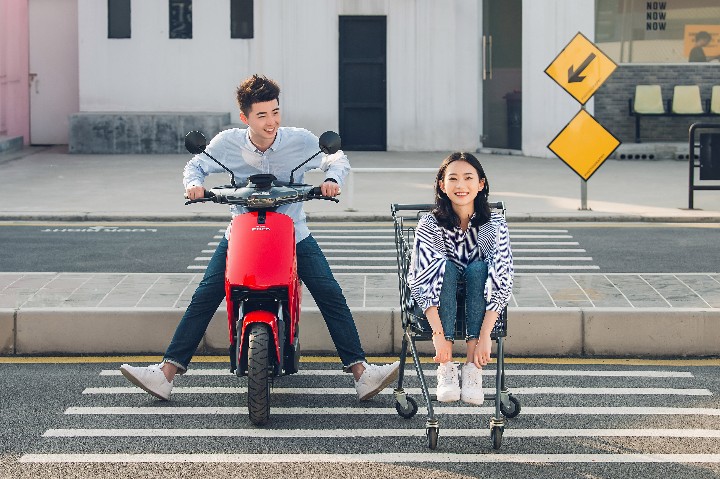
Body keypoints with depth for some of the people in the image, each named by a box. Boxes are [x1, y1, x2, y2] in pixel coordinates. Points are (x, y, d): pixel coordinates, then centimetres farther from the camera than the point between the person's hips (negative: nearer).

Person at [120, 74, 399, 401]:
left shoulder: (301, 141, -11)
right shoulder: (228, 143, -10)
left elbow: (338, 158, 6)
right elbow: (196, 165, 8)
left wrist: (332, 179, -16)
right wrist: (194, 183, -15)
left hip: (293, 233, 0)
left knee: (331, 296, -16)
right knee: (203, 298, -11)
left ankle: (361, 373, -14)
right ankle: (166, 374, -8)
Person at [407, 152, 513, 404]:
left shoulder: (494, 224, -12)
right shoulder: (429, 225, -14)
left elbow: (502, 281, -20)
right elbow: (421, 281, -22)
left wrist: (485, 335, -32)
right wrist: (438, 334, -35)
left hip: (479, 308, 0)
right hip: (439, 308, 0)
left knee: (478, 268, -28)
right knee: (445, 266, -29)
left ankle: (473, 366, -33)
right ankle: (446, 367, -34)